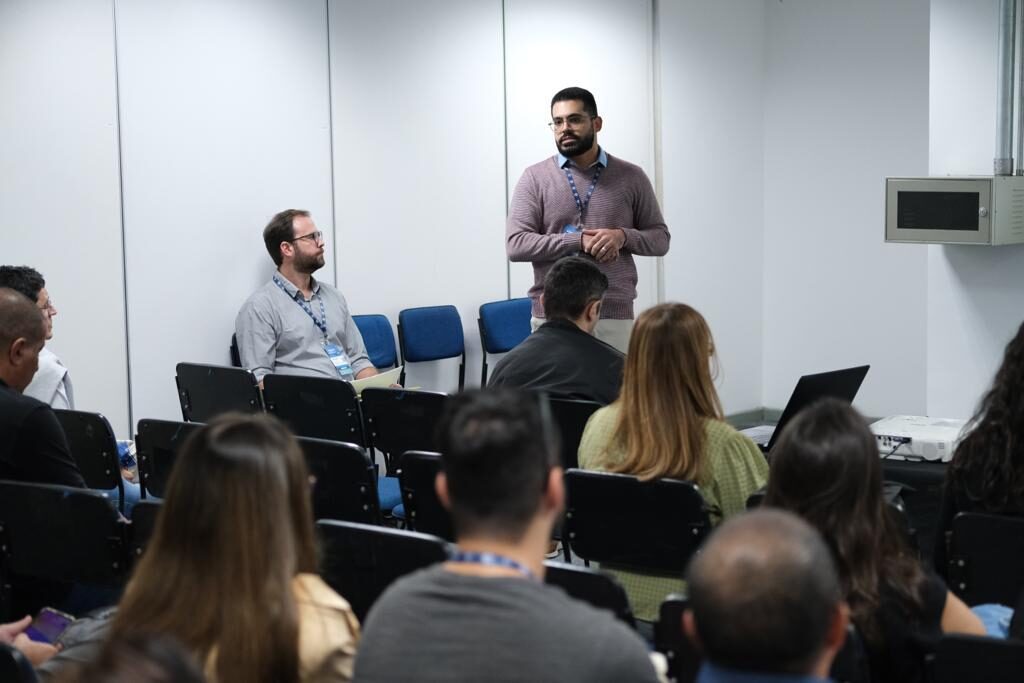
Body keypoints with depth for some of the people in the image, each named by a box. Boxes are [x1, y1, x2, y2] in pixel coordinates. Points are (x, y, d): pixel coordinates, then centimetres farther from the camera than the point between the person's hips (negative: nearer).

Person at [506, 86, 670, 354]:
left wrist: (623, 236, -11)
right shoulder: (535, 178, 3)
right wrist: (579, 241, -14)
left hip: (615, 317, 1)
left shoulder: (631, 177, 7)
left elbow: (660, 239, 10)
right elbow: (516, 244, -6)